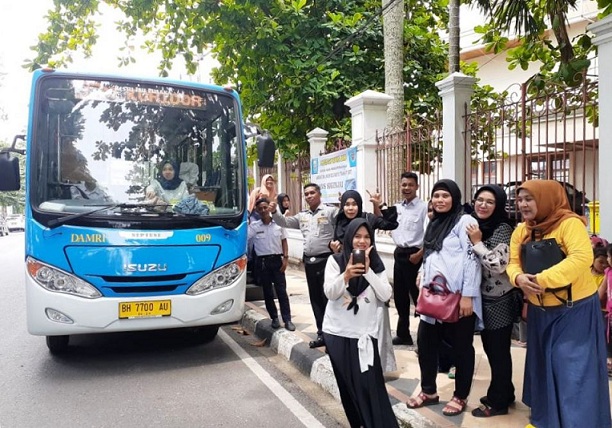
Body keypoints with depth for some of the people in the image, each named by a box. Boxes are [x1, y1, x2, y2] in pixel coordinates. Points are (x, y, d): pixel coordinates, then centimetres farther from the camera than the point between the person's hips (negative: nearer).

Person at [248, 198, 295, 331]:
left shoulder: (278, 223, 1)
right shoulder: (254, 226, -3)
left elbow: (284, 241, 6)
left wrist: (285, 258, -2)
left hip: (277, 260, 0)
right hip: (263, 261, 0)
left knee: (281, 291, 1)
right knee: (267, 292, 8)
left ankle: (287, 319, 5)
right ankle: (274, 318, 20)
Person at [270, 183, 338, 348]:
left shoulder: (330, 211, -5)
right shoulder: (302, 216, 14)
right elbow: (285, 222, 11)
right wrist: (274, 212, -4)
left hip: (326, 259, -6)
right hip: (309, 261, 6)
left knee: (328, 297, -1)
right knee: (315, 298, 12)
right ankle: (322, 333, 23)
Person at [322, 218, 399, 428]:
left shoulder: (377, 264, 3)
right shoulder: (335, 261, -2)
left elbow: (386, 295, -7)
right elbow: (330, 293, -11)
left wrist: (368, 271, -18)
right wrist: (346, 275, -28)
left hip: (365, 334, 0)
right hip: (337, 332, 0)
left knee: (371, 385, -6)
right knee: (348, 385, 10)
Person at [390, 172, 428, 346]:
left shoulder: (424, 207, -11)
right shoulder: (397, 207, 11)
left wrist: (419, 254, -16)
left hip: (414, 255, -7)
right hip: (399, 254, 8)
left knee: (419, 297, 0)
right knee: (399, 296, 15)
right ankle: (403, 334, 29)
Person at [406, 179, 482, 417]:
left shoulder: (465, 221, -7)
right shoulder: (434, 223, 16)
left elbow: (472, 259, -14)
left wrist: (468, 296, -18)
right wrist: (422, 286, 17)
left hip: (457, 297, -7)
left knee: (461, 346, 7)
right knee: (425, 341, 11)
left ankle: (460, 397, 23)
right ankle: (429, 391, 29)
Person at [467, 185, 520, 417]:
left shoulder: (502, 229, -16)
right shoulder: (475, 226, 7)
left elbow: (499, 265, -24)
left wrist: (477, 242, -20)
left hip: (500, 301, -8)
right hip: (483, 298, 8)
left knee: (499, 351, 5)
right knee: (490, 349, 18)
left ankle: (498, 402, 19)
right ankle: (504, 393, 35)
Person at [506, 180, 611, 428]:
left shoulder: (570, 223, -16)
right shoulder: (521, 230, 4)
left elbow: (582, 258, -29)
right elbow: (513, 263, 2)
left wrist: (543, 279, -34)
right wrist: (519, 278, -22)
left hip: (576, 309, -6)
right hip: (540, 311, 6)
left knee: (573, 370, -4)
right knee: (543, 366, 17)